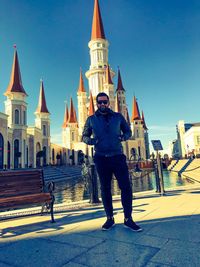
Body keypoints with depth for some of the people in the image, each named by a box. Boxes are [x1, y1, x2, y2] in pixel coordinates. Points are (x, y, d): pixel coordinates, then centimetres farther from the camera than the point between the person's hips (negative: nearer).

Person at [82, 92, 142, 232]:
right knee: (105, 188, 8)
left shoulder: (118, 116, 7)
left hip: (118, 157, 0)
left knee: (126, 187, -4)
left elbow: (128, 131, 14)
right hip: (101, 158, 0)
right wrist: (90, 140, -10)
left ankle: (128, 219, 10)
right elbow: (84, 136, 13)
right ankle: (110, 218, 22)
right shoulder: (91, 119, 7)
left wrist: (123, 137, -9)